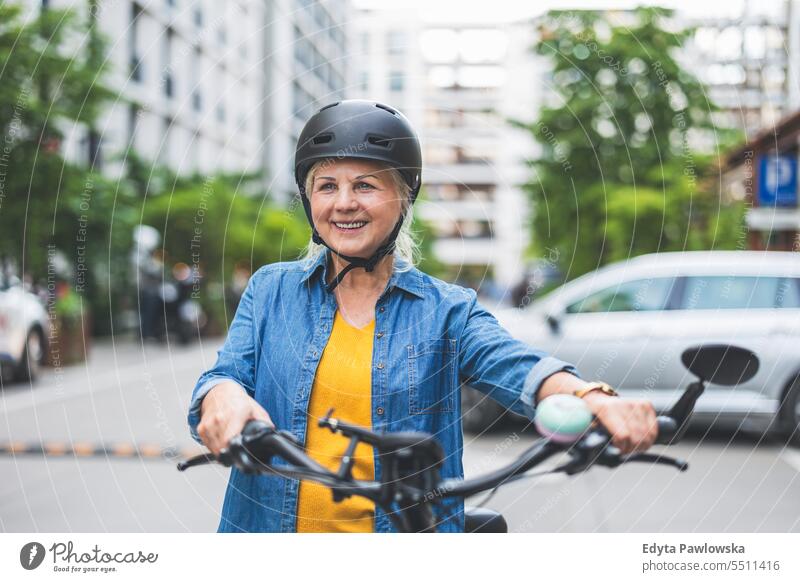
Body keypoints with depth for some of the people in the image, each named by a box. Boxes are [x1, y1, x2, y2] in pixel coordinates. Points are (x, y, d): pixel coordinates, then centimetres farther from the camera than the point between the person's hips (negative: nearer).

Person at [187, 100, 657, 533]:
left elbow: (516, 366, -12)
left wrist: (594, 398, -34)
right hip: (273, 526, 3)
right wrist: (226, 396, -26)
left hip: (407, 532, -3)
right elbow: (225, 376, 0)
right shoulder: (271, 290, 10)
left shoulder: (447, 310, 5)